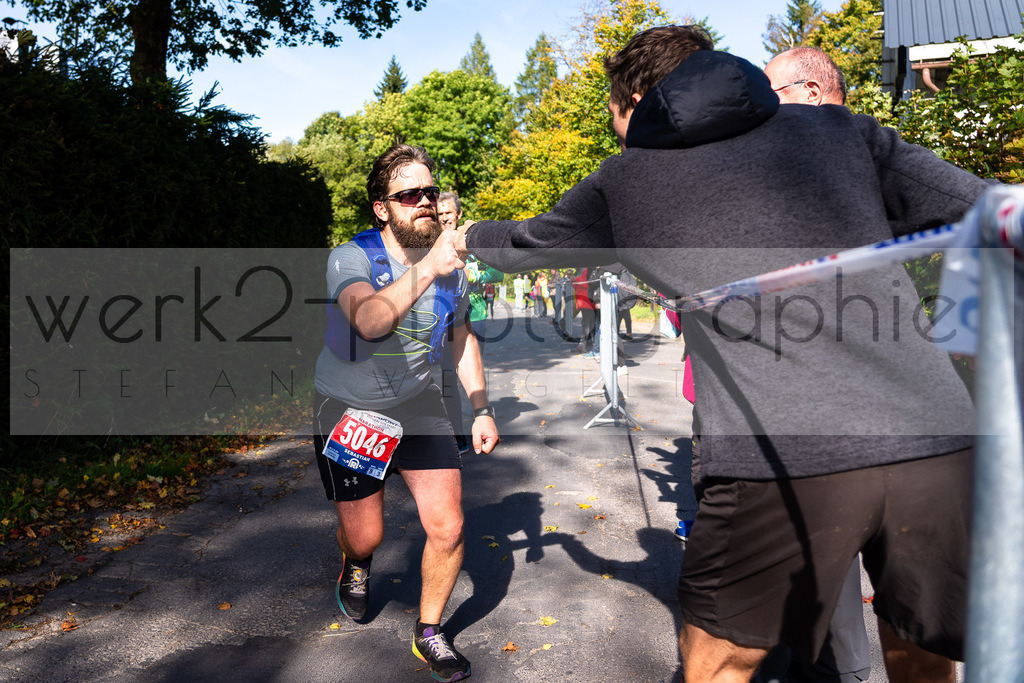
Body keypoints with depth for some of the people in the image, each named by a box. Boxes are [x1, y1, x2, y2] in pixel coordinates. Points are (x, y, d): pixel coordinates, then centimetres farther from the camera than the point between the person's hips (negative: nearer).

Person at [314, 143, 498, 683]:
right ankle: (355, 566, 45)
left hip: (416, 402, 3)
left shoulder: (449, 263, -5)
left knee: (447, 528, -5)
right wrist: (427, 268, -55)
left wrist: (482, 409, 6)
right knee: (364, 536, 4)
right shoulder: (352, 257, -20)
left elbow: (462, 335, 11)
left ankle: (429, 634, 21)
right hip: (348, 407, -3)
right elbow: (369, 321, -43)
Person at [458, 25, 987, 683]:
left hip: (777, 460, -3)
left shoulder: (623, 181, 14)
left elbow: (525, 242, 32)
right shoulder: (838, 128, 17)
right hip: (936, 443, 4)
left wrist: (467, 237, 51)